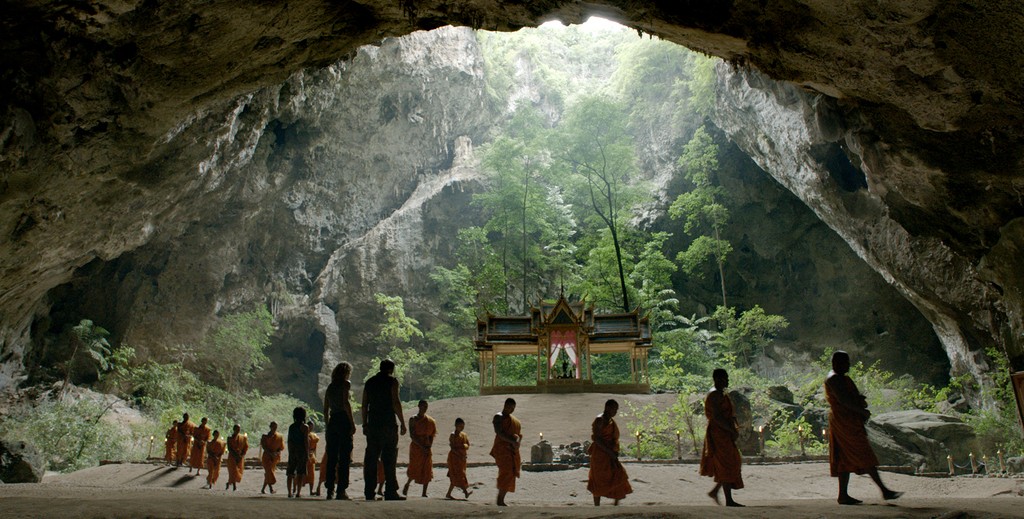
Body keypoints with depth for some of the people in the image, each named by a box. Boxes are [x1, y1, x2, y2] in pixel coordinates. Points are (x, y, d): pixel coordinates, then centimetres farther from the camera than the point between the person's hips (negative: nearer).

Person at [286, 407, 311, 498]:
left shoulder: (291, 426, 9)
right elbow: (306, 441, -10)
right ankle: (298, 492, -6)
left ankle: (290, 492, 7)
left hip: (292, 451, 5)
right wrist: (307, 454, -7)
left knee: (290, 472, 8)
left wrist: (290, 452, 18)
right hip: (301, 451, -5)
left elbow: (289, 441, 12)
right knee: (300, 473, -2)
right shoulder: (304, 427, -6)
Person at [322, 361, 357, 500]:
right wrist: (352, 423, -13)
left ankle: (330, 490, 7)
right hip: (343, 420, -6)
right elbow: (346, 403, -14)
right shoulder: (345, 384, -2)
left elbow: (325, 409, 16)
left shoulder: (330, 387, 17)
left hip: (332, 421, 6)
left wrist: (328, 425, 20)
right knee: (344, 457, -4)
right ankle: (341, 490, -8)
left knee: (331, 457, 7)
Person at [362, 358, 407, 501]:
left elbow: (364, 405, 14)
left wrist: (365, 424, 18)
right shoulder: (392, 381, -3)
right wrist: (402, 422, -7)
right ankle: (390, 492, -5)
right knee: (389, 458, -3)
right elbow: (396, 403, -11)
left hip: (372, 425, 5)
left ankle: (369, 492, 8)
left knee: (370, 458, 7)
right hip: (388, 424, -5)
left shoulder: (369, 382, 14)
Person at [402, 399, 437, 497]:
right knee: (414, 469, -6)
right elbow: (412, 435, -10)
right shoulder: (413, 419, -4)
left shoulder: (429, 420, 10)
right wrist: (422, 447, -16)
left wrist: (429, 447, -5)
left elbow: (431, 435, 11)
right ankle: (406, 485, 21)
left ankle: (424, 493, 5)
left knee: (427, 471, 0)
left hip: (427, 448, 4)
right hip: (416, 447, -4)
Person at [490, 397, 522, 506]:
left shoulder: (514, 420, 21)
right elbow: (499, 433, -16)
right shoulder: (498, 417, -2)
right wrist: (512, 441, -23)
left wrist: (518, 442, -7)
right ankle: (499, 500, -16)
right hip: (502, 449, -8)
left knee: (510, 475, 4)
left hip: (512, 450, 8)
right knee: (506, 473, -17)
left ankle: (501, 500, 9)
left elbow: (519, 434, 16)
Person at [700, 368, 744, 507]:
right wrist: (732, 430, -18)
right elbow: (717, 417, -23)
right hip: (718, 434, -10)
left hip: (724, 434, 10)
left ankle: (714, 491, 20)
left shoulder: (722, 394, 17)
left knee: (731, 464, 12)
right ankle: (729, 500, -1)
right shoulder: (714, 395, -16)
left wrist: (735, 428, 5)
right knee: (726, 466, -6)